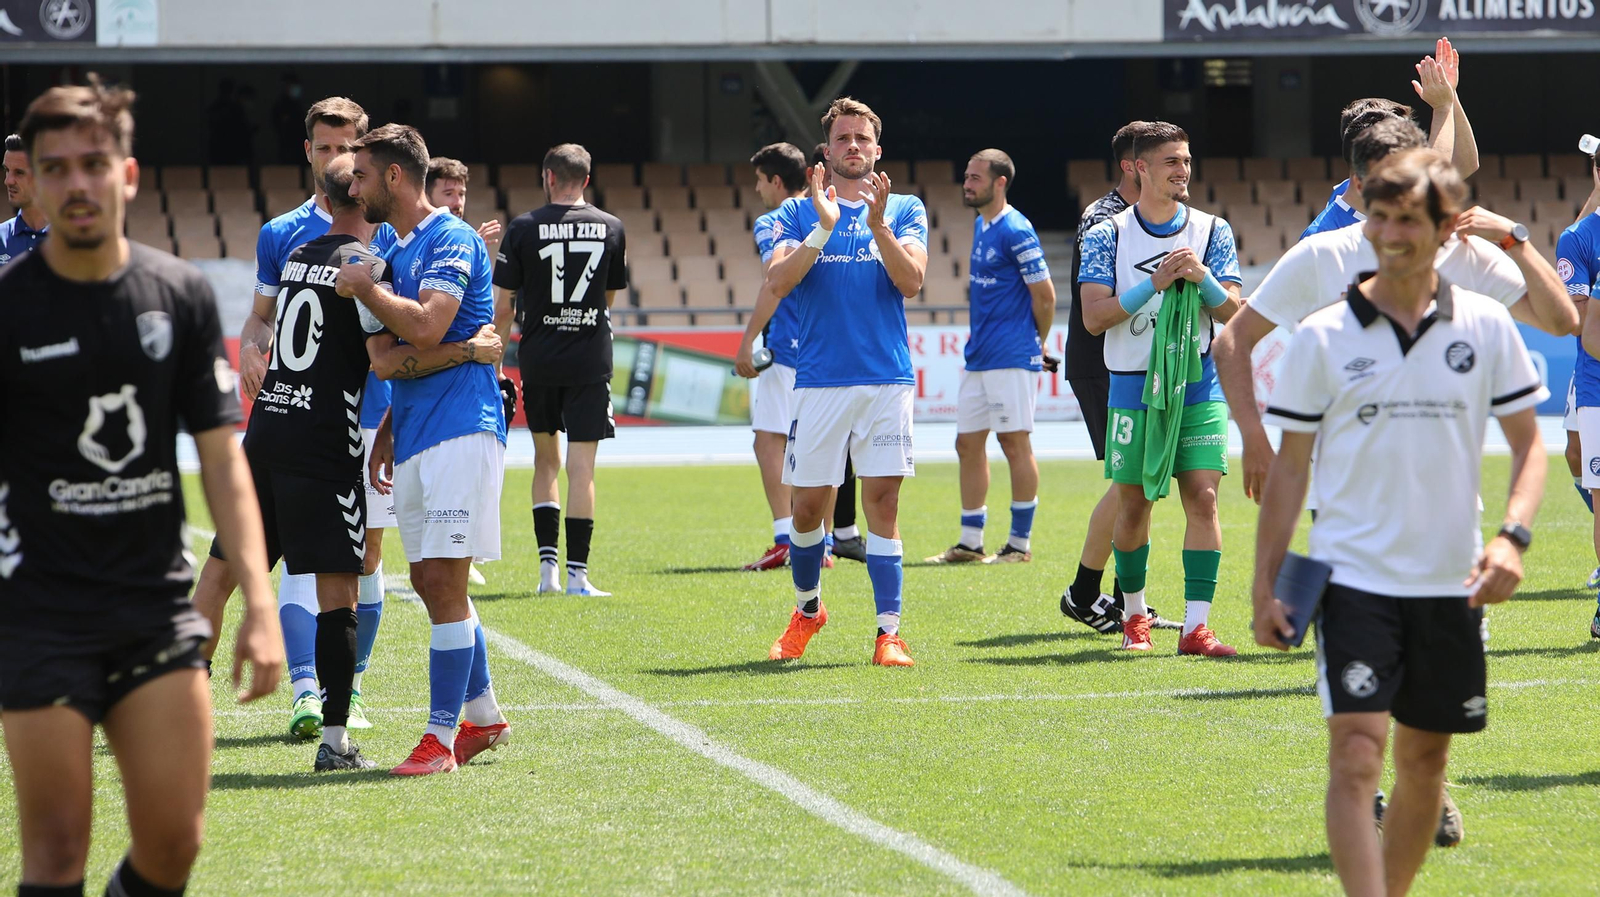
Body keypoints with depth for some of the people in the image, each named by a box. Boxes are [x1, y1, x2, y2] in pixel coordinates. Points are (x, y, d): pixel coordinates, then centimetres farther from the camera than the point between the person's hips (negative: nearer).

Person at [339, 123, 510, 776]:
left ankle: (441, 737, -10)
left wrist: (364, 288, -10)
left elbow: (427, 328, -24)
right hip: (416, 437, 10)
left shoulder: (451, 240, -10)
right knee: (430, 582, 13)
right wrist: (386, 432, 18)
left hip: (460, 429, -10)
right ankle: (484, 716, 24)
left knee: (442, 581, -12)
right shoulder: (398, 251, 19)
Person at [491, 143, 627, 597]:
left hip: (539, 360, 0)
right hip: (591, 361, 0)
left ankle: (548, 562, 7)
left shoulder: (523, 228, -5)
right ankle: (577, 573, -4)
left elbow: (502, 305, -4)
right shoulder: (611, 228, 0)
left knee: (545, 459, 16)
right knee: (581, 466, 0)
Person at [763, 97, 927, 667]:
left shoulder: (906, 210, 9)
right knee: (808, 504, 5)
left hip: (886, 379, 0)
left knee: (882, 498, -6)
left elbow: (911, 282, -6)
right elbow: (778, 282, -7)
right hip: (819, 380, 0)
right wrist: (823, 228, -18)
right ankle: (807, 610, 28)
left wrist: (879, 225, -19)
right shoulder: (798, 213, 8)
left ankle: (889, 632, -5)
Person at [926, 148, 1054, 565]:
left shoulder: (1016, 231, -13)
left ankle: (1020, 543, 3)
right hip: (978, 357, 9)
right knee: (968, 443, 9)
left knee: (1014, 442, -4)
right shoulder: (980, 225, 14)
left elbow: (1044, 297, -12)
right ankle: (970, 542, 15)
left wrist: (1036, 344, 1)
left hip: (1011, 358, -9)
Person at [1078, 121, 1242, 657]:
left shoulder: (1212, 231, 6)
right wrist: (1154, 283, -16)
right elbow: (1094, 317, -6)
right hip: (1133, 385, -1)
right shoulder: (1107, 235, 2)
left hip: (1198, 385, 1)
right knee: (1133, 503, 4)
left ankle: (1196, 626, -11)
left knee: (1202, 497, -10)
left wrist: (1202, 277, -16)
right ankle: (1134, 615, 24)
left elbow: (1232, 313, 3)